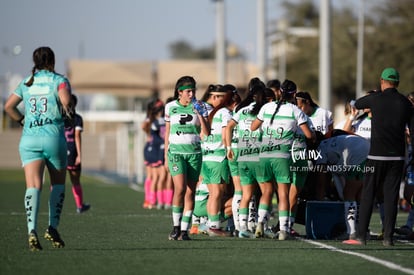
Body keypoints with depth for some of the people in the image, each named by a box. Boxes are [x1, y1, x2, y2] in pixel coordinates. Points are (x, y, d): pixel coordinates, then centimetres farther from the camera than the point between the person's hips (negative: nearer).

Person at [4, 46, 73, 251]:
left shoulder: (26, 83, 14)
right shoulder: (59, 80, 2)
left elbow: (9, 106, 9)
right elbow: (65, 98, -18)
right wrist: (67, 111, 2)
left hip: (29, 139, 2)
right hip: (54, 137, -2)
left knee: (33, 185, -9)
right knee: (58, 184, 18)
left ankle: (32, 230, -28)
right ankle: (53, 227, 8)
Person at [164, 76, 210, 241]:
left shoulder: (198, 107, 4)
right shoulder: (170, 107, 5)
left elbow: (207, 133, -3)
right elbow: (167, 132, 12)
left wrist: (200, 114, -15)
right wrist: (166, 156, 11)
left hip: (194, 153, 1)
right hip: (176, 151, -1)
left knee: (190, 192, -2)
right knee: (180, 188, -17)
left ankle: (184, 230, 3)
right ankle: (176, 226, -3)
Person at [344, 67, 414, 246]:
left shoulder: (376, 99, -4)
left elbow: (357, 104, 17)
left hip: (377, 156, -2)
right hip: (397, 156, 2)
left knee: (368, 195, 2)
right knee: (391, 197, 4)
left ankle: (361, 236, -1)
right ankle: (388, 238, 1)